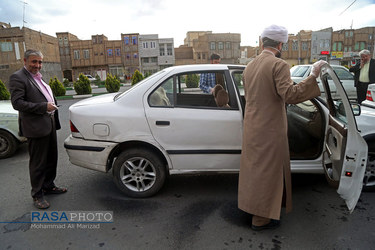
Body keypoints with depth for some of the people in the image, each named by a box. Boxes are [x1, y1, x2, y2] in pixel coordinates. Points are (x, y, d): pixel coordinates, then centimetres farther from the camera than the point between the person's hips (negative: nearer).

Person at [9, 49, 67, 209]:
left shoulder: (39, 77, 16)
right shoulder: (17, 78, -10)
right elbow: (17, 103, -18)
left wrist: (52, 105, 14)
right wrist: (43, 107, -22)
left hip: (50, 124, 9)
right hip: (36, 127, -8)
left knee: (51, 159, 18)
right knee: (38, 163, 2)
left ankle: (48, 186, 34)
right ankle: (37, 194, 17)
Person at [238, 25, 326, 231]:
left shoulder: (249, 67, 9)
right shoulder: (279, 65, -14)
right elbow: (289, 95, -25)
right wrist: (313, 76, -23)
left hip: (251, 128, 8)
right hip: (270, 129, -7)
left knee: (254, 167, 21)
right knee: (269, 170, 5)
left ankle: (251, 203, 39)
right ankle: (261, 218, 17)